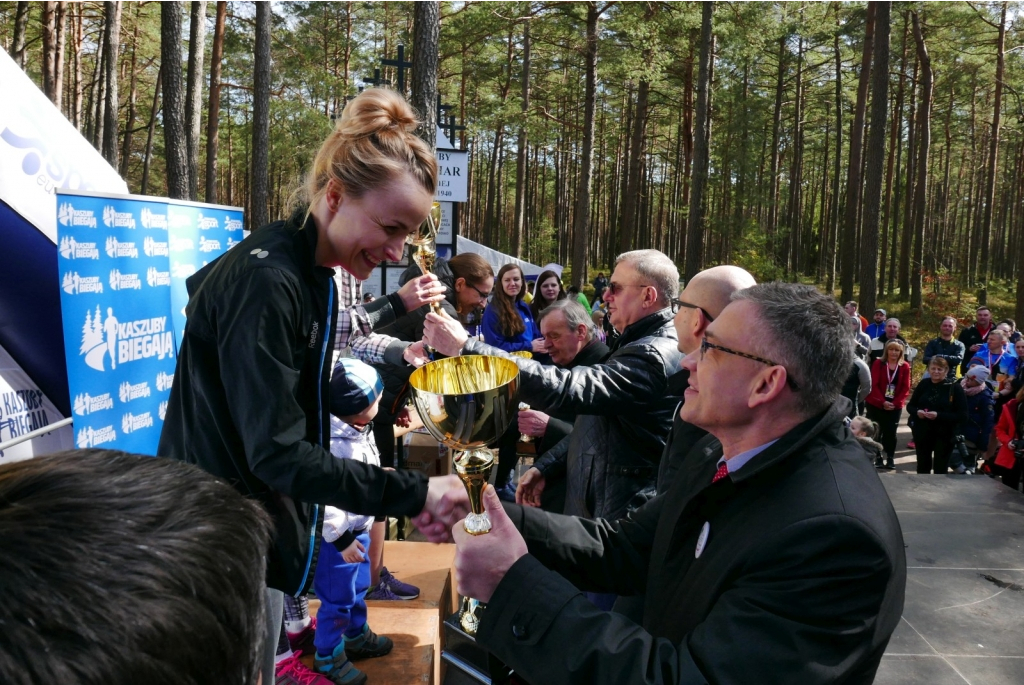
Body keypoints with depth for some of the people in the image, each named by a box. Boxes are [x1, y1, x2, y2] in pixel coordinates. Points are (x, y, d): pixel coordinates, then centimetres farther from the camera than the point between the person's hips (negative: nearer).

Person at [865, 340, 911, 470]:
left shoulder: (905, 366, 2)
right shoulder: (878, 363, -2)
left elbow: (905, 388, -1)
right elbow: (874, 384, -8)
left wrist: (895, 402, -11)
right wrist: (883, 401, -16)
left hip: (895, 406, 1)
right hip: (876, 404, -1)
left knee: (891, 432, 4)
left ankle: (890, 458, 16)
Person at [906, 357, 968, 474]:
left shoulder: (955, 387, -11)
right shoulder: (924, 384, 0)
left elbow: (962, 416, -15)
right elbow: (910, 406, 8)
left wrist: (939, 415, -26)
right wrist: (917, 412, -14)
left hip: (944, 435, -4)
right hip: (923, 433, 4)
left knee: (940, 470, 6)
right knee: (922, 467, 16)